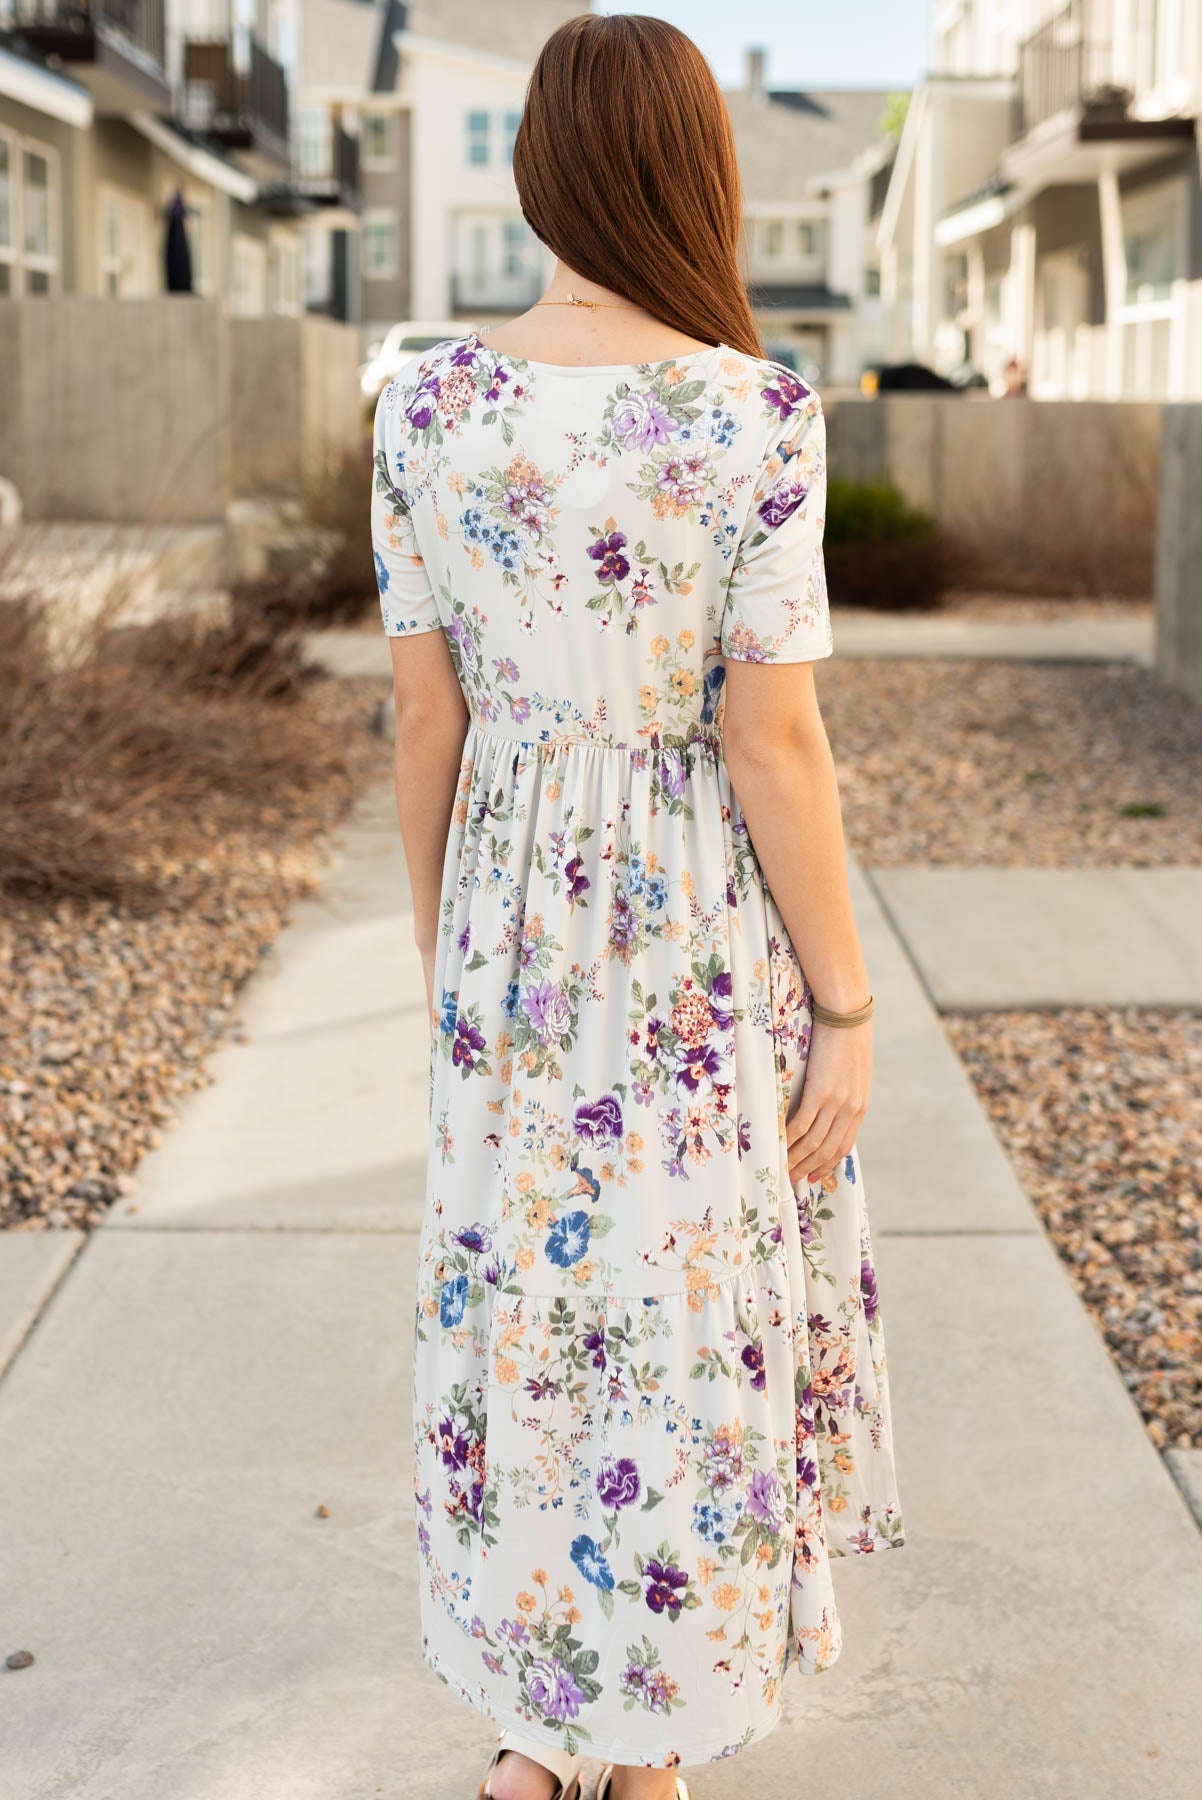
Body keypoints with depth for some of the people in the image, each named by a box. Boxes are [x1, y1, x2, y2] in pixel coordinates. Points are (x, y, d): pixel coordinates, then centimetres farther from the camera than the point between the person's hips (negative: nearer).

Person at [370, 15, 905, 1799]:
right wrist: (846, 1008, -7)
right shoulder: (759, 414, -18)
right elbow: (775, 744, -17)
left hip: (523, 918, 4)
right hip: (715, 942, -3)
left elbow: (424, 717, -1)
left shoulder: (431, 402, -7)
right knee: (691, 1323, 12)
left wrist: (443, 950, 12)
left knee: (522, 1294, 18)